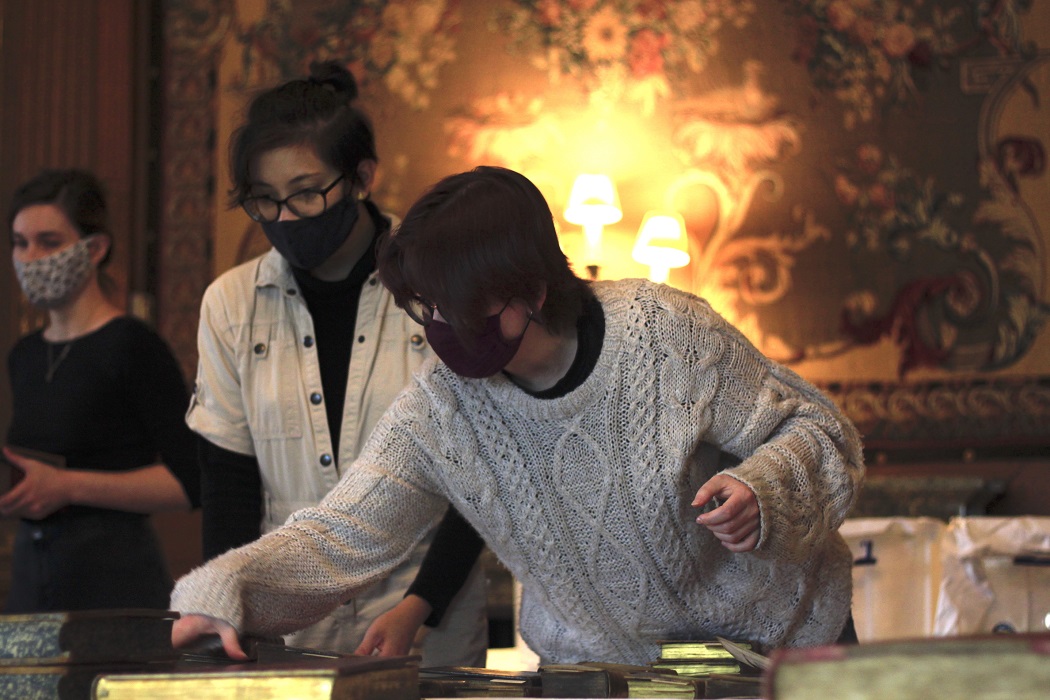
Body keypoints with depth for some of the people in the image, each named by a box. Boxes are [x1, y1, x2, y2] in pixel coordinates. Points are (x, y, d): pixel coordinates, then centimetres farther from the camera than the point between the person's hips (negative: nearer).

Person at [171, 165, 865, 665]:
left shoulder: (665, 336, -20)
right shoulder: (438, 412, -14)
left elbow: (817, 431, -11)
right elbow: (338, 536, -18)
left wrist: (762, 493, -32)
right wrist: (220, 592, -36)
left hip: (777, 635, -2)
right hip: (599, 665, 2)